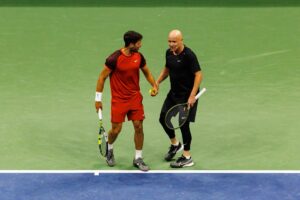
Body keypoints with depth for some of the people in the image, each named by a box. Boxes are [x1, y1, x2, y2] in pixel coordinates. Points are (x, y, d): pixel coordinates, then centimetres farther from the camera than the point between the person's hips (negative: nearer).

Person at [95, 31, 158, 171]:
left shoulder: (139, 57, -1)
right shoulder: (114, 58, -17)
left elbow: (146, 72, 16)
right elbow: (102, 77, -8)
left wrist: (154, 85, -1)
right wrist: (98, 99, -7)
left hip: (135, 97, 4)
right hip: (119, 100, -4)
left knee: (138, 127, 0)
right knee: (116, 129, -1)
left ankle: (138, 158, 14)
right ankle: (109, 149, 33)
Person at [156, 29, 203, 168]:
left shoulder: (189, 55, -20)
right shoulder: (169, 53, 2)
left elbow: (198, 75, -20)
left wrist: (192, 96, -25)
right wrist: (157, 82, 6)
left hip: (187, 95, -8)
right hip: (173, 93, 8)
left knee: (184, 124, -4)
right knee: (163, 118, 11)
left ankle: (187, 158, 11)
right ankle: (175, 144, 36)